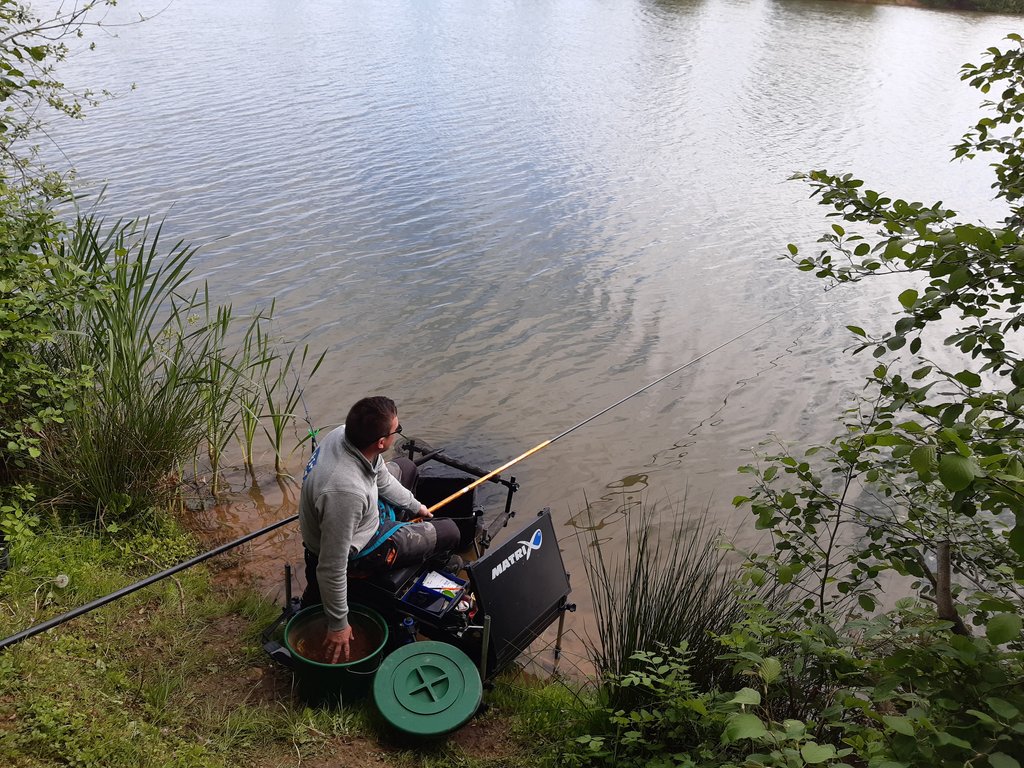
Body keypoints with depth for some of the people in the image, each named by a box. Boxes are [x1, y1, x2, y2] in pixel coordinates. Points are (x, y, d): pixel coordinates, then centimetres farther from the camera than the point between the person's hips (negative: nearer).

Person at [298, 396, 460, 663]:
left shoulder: (344, 434, -19)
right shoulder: (345, 491, -44)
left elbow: (380, 476, 3)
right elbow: (332, 568, -35)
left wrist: (414, 506, 17)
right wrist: (338, 625, -22)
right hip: (357, 548, -8)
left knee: (406, 468, 26)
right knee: (449, 533, 4)